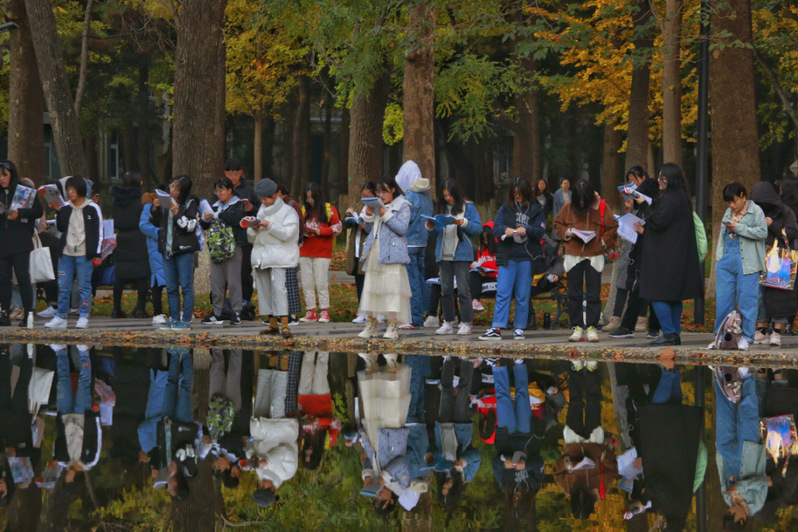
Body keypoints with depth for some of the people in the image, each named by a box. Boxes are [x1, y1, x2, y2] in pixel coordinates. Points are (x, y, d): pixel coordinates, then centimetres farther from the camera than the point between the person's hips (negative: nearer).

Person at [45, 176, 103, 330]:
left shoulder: (92, 208, -1)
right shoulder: (65, 208, 11)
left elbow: (99, 232, 0)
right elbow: (60, 228, 10)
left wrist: (97, 254, -5)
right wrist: (58, 212, -4)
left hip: (84, 254, -4)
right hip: (66, 253, 4)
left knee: (84, 286, -2)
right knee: (63, 287, 5)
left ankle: (84, 317, 4)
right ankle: (60, 318, 9)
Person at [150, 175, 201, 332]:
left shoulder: (190, 203, -4)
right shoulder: (166, 202, 12)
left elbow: (190, 226, -11)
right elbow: (156, 223, 17)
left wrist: (177, 213, -19)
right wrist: (156, 208, 1)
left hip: (184, 250, -6)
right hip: (168, 249, 6)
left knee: (186, 286, -6)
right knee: (171, 288, 9)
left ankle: (186, 320, -4)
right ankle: (174, 319, 15)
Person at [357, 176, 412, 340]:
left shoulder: (402, 206, 0)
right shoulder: (377, 206, 17)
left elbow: (402, 228, -11)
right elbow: (369, 229, 20)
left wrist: (386, 215, -14)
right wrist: (369, 216, 2)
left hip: (392, 252, -6)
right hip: (374, 252, 6)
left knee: (393, 286, -9)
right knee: (371, 285, 5)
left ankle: (393, 325, -7)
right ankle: (370, 324, 10)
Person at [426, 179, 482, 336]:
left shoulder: (468, 207, 1)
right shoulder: (441, 208, 14)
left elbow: (478, 228, -5)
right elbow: (438, 233, 17)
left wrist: (464, 223, -19)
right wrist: (431, 227, -3)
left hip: (462, 254, -5)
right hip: (444, 255, 5)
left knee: (463, 289, -6)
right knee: (446, 290, 6)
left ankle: (466, 323, -2)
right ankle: (448, 323, 12)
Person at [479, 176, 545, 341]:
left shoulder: (536, 209, 5)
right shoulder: (505, 208, 8)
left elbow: (540, 231, -2)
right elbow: (496, 227, 0)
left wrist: (526, 230, -20)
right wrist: (505, 230, -21)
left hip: (527, 258, -1)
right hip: (507, 256, 1)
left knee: (522, 295, 5)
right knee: (502, 293, -5)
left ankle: (519, 328, 13)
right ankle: (496, 329, -8)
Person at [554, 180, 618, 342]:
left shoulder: (600, 208, -3)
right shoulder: (568, 208, 1)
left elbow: (612, 228, 4)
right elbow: (557, 224, 13)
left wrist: (603, 241, -10)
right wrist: (568, 232, -6)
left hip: (594, 256, -2)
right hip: (573, 256, 2)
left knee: (594, 294, -1)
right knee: (574, 294, 4)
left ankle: (591, 327, 5)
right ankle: (577, 327, 10)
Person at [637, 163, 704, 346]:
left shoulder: (670, 199, -17)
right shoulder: (681, 198, 15)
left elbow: (658, 222, -20)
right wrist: (644, 230, 23)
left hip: (665, 259, -10)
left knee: (658, 296, -7)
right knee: (674, 298, 12)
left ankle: (669, 333, -10)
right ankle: (675, 334, 14)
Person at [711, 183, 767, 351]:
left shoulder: (756, 211, 0)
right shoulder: (728, 213, 20)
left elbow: (762, 232, -12)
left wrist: (738, 228, -14)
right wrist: (720, 258, 12)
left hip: (747, 262, -6)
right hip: (727, 260, 6)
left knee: (747, 299, -4)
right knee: (723, 299, 5)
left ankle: (746, 337, 2)